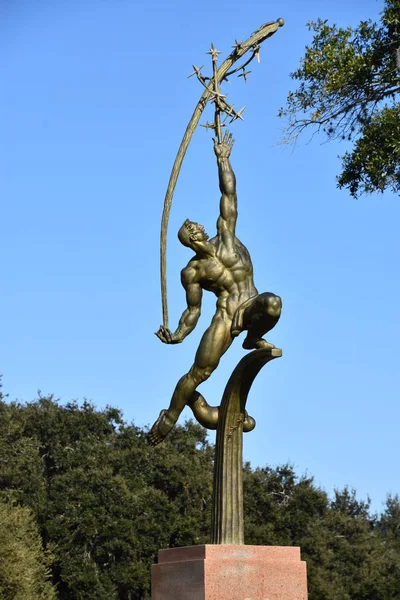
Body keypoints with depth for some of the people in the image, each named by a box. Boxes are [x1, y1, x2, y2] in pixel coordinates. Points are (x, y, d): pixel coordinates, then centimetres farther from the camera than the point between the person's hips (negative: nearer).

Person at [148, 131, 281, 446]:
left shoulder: (225, 234, 6)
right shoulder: (191, 272, 3)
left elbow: (228, 192, 7)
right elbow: (194, 310, 6)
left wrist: (222, 159, 6)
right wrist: (178, 334, -8)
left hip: (252, 307, 2)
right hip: (226, 316, -1)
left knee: (273, 302, -36)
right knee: (199, 371, -7)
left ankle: (254, 339, -5)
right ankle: (171, 414, 16)